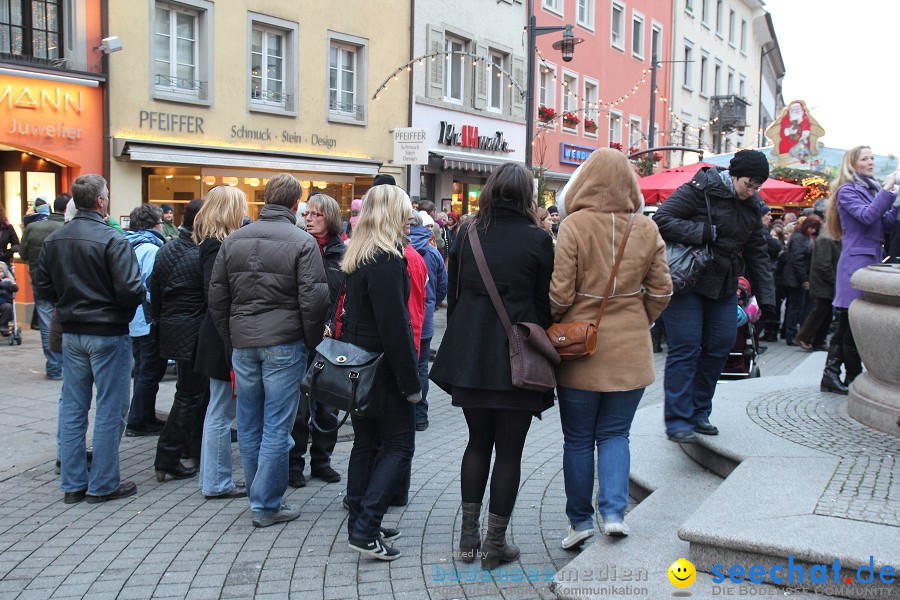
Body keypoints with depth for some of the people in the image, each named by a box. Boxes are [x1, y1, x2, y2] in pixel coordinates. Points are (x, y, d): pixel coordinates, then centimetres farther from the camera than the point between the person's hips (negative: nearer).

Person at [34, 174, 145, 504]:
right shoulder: (113, 240, -18)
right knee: (110, 410, 4)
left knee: (72, 408, 13)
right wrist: (140, 295, -2)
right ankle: (103, 484, 11)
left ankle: (72, 483, 21)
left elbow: (42, 287, 7)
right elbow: (131, 290, -23)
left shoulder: (53, 240, 4)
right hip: (109, 334, -6)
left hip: (71, 334, 7)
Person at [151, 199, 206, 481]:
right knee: (189, 396, 0)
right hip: (195, 334, -8)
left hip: (170, 329, 8)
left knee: (196, 392, 20)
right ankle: (167, 459, 3)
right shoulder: (202, 255, -18)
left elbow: (155, 293, 13)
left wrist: (159, 323, 21)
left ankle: (194, 448, 31)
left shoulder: (165, 251, 7)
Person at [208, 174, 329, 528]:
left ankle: (260, 496, 26)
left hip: (243, 343, 5)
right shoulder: (302, 242, -8)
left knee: (249, 426, 13)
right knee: (276, 427, 2)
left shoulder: (233, 240, 8)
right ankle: (267, 505, 8)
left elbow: (217, 298, 11)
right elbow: (313, 299, -12)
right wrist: (312, 342, 1)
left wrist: (231, 338, 17)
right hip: (284, 343, -5)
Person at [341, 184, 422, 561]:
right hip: (383, 367, -9)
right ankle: (366, 529, -5)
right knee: (399, 445, -1)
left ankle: (360, 524, 22)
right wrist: (411, 381, -17)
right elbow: (394, 325, -21)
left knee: (366, 443, 15)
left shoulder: (356, 257, 11)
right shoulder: (387, 259, -17)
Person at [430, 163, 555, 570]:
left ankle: (468, 536, 22)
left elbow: (453, 295, 8)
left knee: (478, 442, 18)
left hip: (470, 357, 4)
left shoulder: (467, 235, 3)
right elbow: (545, 304, -4)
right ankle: (495, 543, 14)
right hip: (517, 361, -3)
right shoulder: (537, 240, -7)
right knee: (509, 450, 7)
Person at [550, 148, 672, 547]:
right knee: (614, 434, 16)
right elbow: (661, 292, 2)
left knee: (578, 439, 11)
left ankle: (581, 520, 19)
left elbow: (560, 293, -14)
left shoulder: (574, 226, -14)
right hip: (630, 349, 3)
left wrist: (552, 324, 6)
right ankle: (614, 512, 7)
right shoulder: (647, 230, -3)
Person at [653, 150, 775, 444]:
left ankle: (699, 412, 20)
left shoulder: (751, 206, 10)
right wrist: (705, 232, -25)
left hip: (724, 288, 7)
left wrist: (766, 298, 9)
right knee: (685, 349, -9)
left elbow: (757, 254, 14)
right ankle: (678, 421, -3)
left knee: (719, 347, 6)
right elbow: (661, 219, -19)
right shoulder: (701, 190, -11)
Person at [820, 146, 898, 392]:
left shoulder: (873, 189, 20)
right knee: (852, 326, -4)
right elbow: (867, 216, -18)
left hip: (873, 260, 8)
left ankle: (831, 373, 8)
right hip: (856, 262, -8)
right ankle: (853, 378, 3)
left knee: (846, 325, 6)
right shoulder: (847, 191, -3)